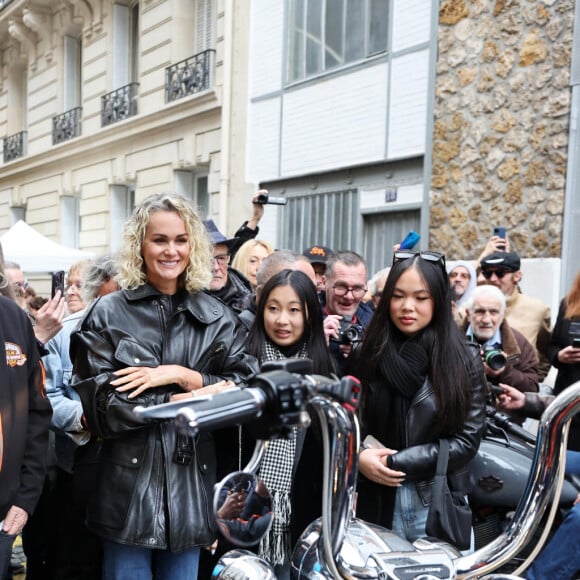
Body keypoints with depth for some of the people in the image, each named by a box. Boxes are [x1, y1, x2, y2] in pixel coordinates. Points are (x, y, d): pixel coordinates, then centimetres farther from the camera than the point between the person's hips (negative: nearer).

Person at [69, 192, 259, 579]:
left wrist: (179, 375, -13)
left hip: (192, 486, 2)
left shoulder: (218, 318, 6)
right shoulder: (108, 314, -1)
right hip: (129, 487, -2)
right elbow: (100, 405, -8)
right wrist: (178, 401, -11)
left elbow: (247, 390, -2)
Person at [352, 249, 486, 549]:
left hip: (438, 506, -1)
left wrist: (394, 462, -12)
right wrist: (359, 455, -16)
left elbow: (467, 441, -7)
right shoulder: (368, 355, 2)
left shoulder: (464, 359, -4)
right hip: (376, 504, 2)